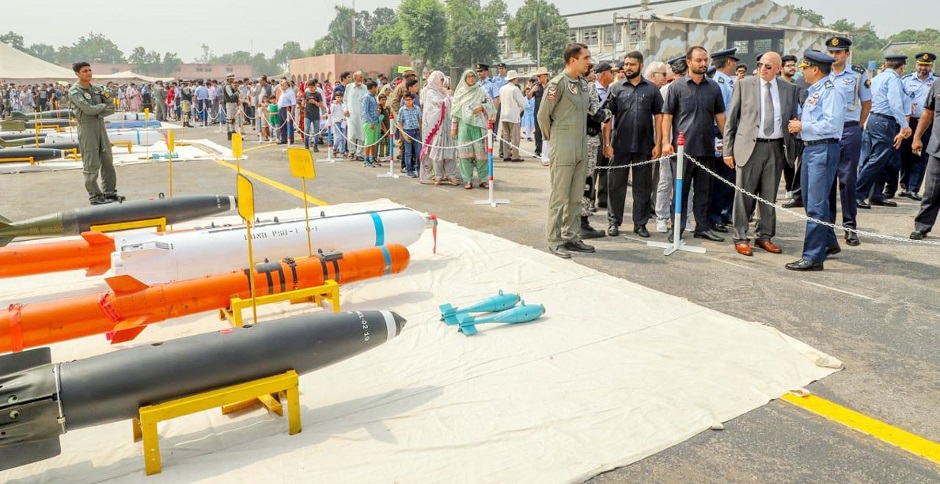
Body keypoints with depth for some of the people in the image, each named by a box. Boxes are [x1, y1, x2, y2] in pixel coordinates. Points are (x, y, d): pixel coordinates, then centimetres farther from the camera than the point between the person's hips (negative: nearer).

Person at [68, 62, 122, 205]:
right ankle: (95, 196, 3)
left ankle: (109, 192, 19)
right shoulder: (74, 91, -7)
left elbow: (111, 107, 5)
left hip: (101, 126, 7)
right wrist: (103, 106, -4)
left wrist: (99, 113, -11)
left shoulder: (97, 89, 12)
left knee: (107, 161, 10)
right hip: (86, 129, -6)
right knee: (91, 164, -3)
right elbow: (88, 109, -19)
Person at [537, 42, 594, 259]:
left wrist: (580, 137, 14)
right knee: (559, 196, -1)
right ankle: (555, 240, 6)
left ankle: (571, 237, 21)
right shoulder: (558, 83, -11)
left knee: (576, 197, 12)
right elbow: (543, 115, -8)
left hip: (581, 148, 7)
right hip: (562, 149, -7)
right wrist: (553, 138, 4)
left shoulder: (584, 84, 12)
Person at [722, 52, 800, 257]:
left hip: (776, 148, 3)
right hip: (749, 146, -2)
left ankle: (765, 236, 20)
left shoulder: (789, 89, 8)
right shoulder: (744, 84, 2)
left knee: (770, 196, 9)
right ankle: (740, 238, 10)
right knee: (744, 194, 1)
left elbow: (794, 119, 13)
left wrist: (793, 148, 3)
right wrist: (728, 149, -3)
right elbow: (731, 119, 2)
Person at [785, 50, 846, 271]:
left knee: (816, 205, -9)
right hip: (810, 148, 10)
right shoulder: (813, 91, 18)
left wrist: (803, 126, -13)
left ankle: (813, 257, -6)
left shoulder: (830, 92, -12)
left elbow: (831, 124, -21)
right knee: (811, 201, 18)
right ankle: (829, 243, 35)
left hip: (823, 149, -10)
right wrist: (798, 124, 6)